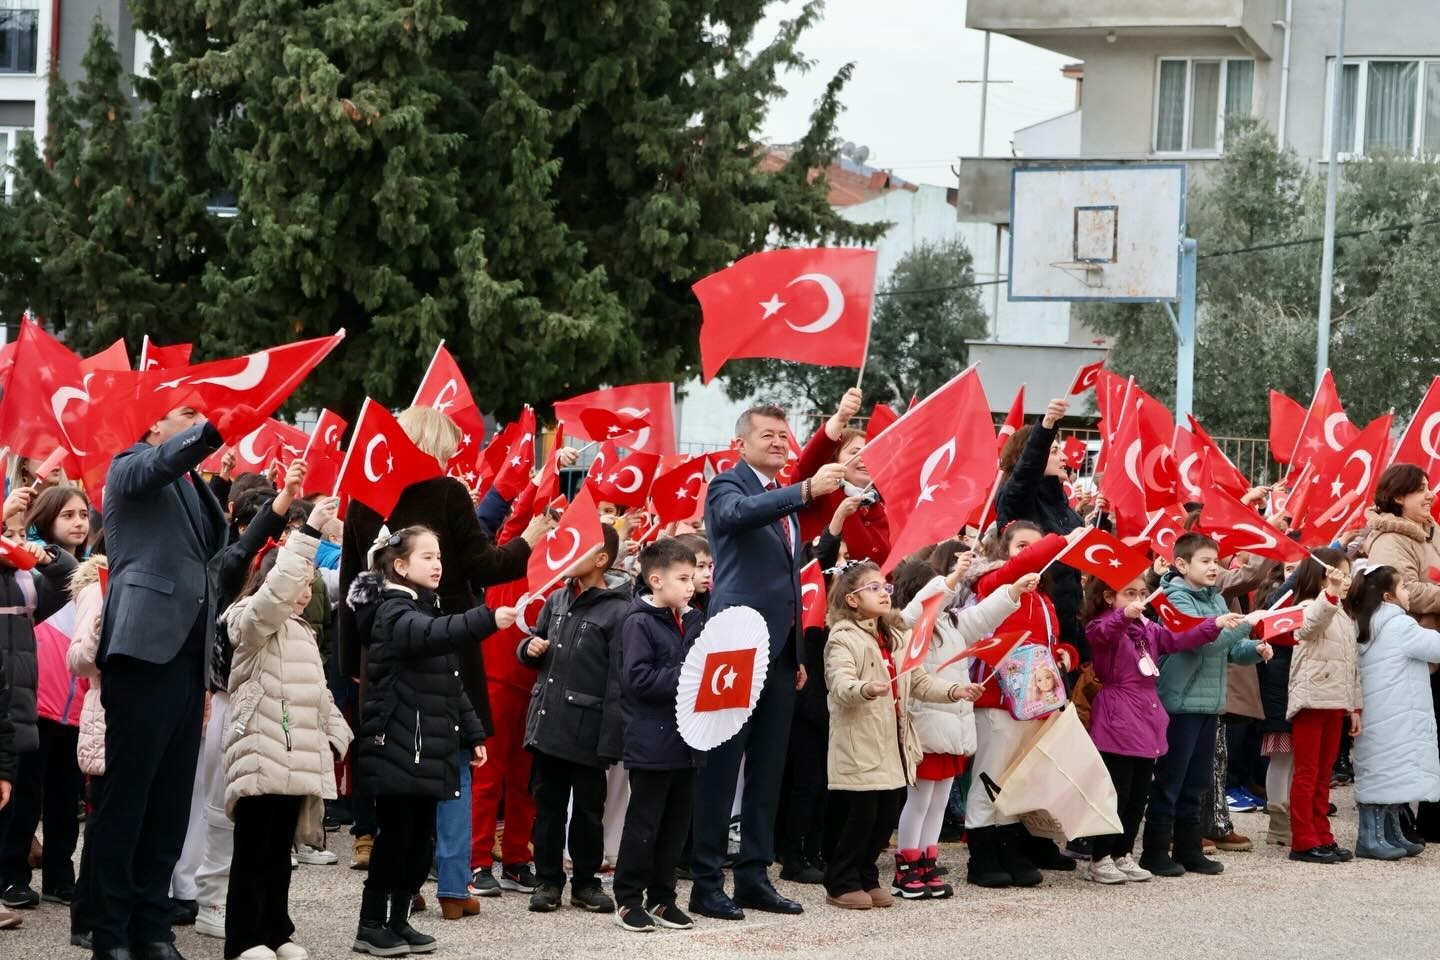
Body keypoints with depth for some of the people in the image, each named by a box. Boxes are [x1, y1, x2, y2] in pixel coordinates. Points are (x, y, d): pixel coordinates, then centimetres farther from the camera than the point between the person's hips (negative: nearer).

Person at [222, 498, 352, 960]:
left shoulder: (302, 632, 23)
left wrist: (335, 735, 11)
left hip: (297, 757, 8)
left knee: (280, 847, 12)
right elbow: (276, 589, -26)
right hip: (260, 754, -8)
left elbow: (319, 692, 25)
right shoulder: (250, 619, -4)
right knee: (253, 849, -6)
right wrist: (307, 534, -30)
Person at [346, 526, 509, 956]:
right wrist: (487, 620, -47)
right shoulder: (393, 612, -11)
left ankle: (398, 920, 17)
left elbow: (451, 682, 23)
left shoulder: (428, 609, 18)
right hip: (396, 747, -9)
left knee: (421, 839, 9)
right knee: (395, 836, -6)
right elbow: (430, 635, -35)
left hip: (428, 748, 9)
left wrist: (472, 733, 17)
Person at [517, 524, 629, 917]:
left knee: (588, 809, 6)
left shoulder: (618, 611, -10)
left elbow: (618, 682, -14)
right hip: (547, 722, 6)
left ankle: (586, 882, 18)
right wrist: (530, 648, 0)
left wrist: (610, 740, -19)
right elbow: (534, 647, 26)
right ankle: (547, 880, 18)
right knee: (548, 805, 10)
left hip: (586, 729, -6)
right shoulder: (557, 600, 12)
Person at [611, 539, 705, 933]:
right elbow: (636, 677, -19)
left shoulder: (688, 621, 13)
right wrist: (684, 678, -21)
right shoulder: (640, 622, -10)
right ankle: (628, 900, 7)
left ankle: (661, 897, 19)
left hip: (684, 740, 7)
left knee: (676, 822, 10)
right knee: (644, 822, -1)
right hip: (651, 743, -7)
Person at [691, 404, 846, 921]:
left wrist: (799, 655, 21)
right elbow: (737, 513, -31)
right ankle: (706, 883, -3)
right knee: (721, 767, -5)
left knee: (768, 770, 9)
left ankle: (754, 876, 15)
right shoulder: (728, 486, -5)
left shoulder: (785, 499, 19)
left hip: (780, 652, 8)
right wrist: (806, 490, -41)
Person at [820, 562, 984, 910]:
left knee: (887, 816, 8)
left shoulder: (899, 638, 18)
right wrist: (865, 689, -43)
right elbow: (840, 684, -22)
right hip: (859, 748, -7)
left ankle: (866, 878, 21)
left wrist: (954, 691, 2)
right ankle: (841, 883, 6)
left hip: (894, 746, 8)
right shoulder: (843, 639, -8)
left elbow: (920, 682, 18)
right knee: (860, 814, -6)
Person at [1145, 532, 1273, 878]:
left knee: (1197, 781, 13)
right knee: (1170, 779, -2)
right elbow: (1204, 639, -24)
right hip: (1181, 702, -8)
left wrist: (1255, 649, -3)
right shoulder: (1176, 599, -12)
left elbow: (1230, 648, 16)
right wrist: (1248, 623, -24)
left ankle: (1189, 849, 20)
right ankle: (1155, 852, 4)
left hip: (1209, 702, 8)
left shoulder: (1217, 599, 13)